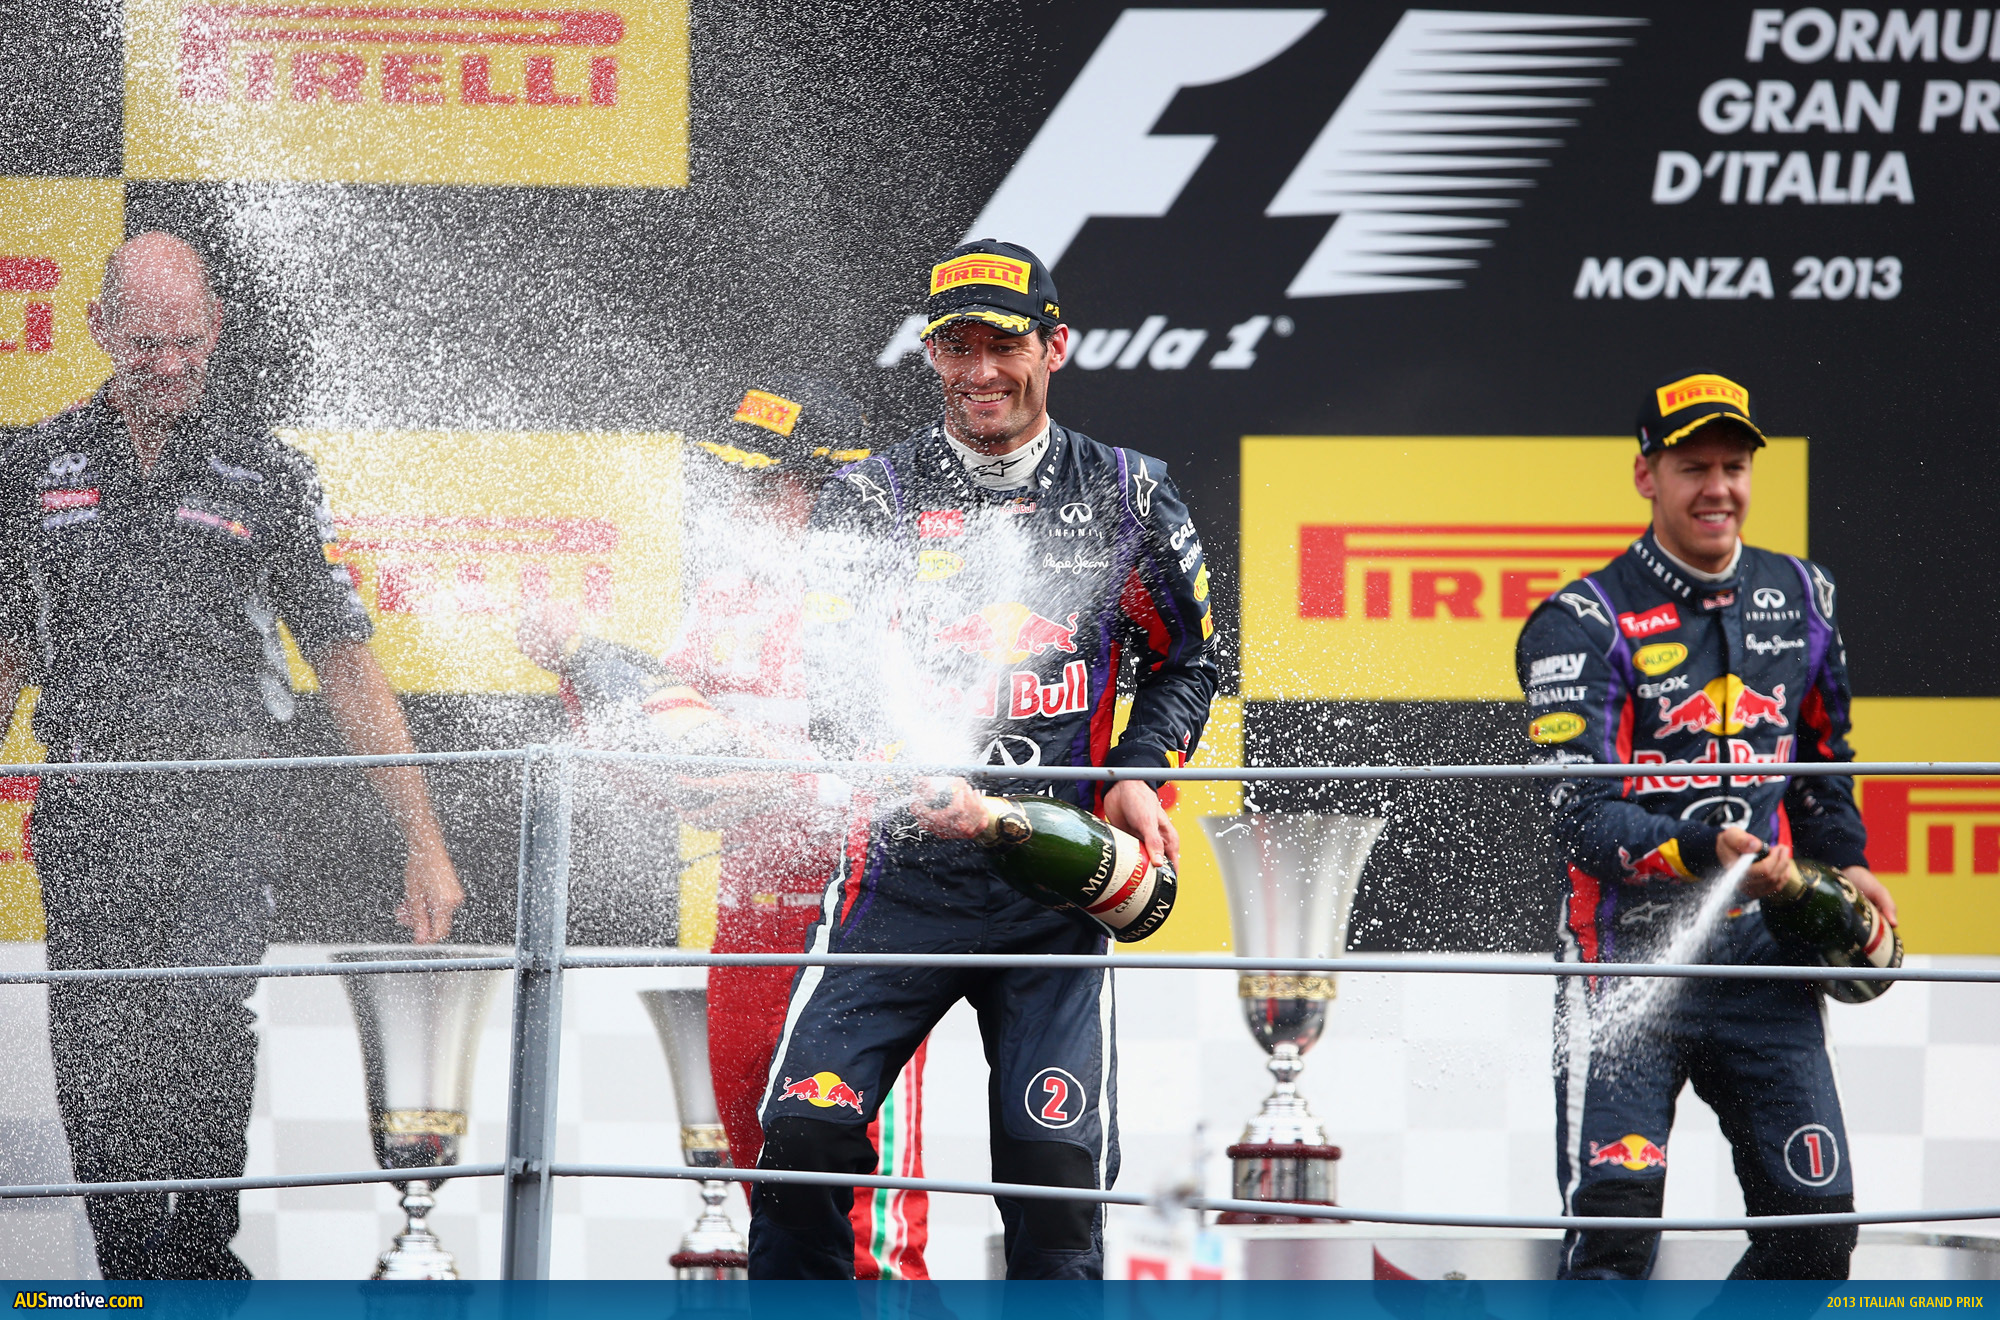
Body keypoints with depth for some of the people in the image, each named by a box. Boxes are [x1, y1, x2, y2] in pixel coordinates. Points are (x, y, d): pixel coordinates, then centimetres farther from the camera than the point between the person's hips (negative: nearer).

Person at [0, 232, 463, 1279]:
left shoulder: (264, 478, 7)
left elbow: (348, 665, 7)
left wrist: (423, 840, 3)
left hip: (221, 808, -2)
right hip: (87, 807, 2)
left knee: (201, 1012, -23)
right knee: (97, 1072, -1)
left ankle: (206, 1253, -12)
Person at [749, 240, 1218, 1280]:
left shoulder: (1125, 497, 9)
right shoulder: (871, 499, 4)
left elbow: (1186, 660, 20)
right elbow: (837, 687, -6)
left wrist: (1136, 777, 2)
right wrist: (914, 783, -25)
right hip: (902, 871, 0)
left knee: (1057, 1165, -10)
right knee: (805, 1132, -12)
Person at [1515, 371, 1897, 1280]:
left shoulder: (1801, 599, 10)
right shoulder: (1584, 623, -8)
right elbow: (1583, 817, -19)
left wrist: (1844, 866, 9)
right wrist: (1702, 851, -35)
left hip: (1764, 958, 5)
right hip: (1630, 952, -5)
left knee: (1817, 1218, -1)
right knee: (1616, 1209, -17)